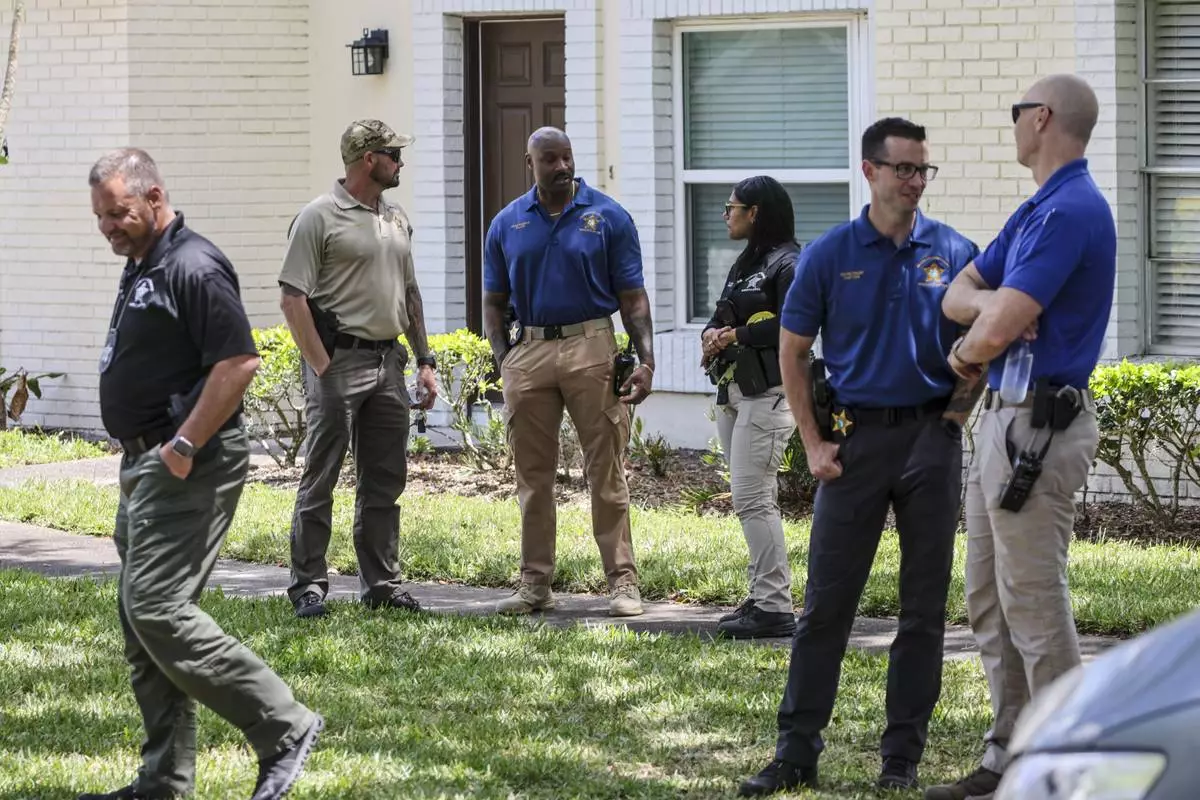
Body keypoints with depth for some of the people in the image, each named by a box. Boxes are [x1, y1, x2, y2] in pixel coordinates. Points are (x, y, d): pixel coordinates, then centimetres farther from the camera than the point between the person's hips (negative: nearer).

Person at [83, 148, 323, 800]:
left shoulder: (193, 268, -15)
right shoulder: (140, 268, 17)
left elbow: (238, 363, -22)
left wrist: (184, 446, -22)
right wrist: (140, 456, 18)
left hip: (187, 469, -11)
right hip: (144, 465, 11)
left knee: (155, 608, -16)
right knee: (141, 623, 10)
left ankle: (284, 727, -10)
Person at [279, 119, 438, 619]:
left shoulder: (397, 220, 16)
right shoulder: (319, 217, -8)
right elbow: (292, 299, -12)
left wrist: (425, 360, 16)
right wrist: (321, 367, -17)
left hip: (389, 361, 7)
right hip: (339, 360, -7)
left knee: (385, 480, 10)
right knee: (320, 479, -4)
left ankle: (381, 584, 17)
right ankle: (308, 586, 1)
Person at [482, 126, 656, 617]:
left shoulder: (608, 217, 1)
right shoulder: (508, 224, 9)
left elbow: (632, 297, 2)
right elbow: (494, 301, 14)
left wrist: (646, 360, -8)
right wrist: (503, 360, 0)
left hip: (591, 348, -3)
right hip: (529, 351, 3)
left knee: (606, 470, -3)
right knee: (533, 475, 7)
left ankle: (622, 581, 0)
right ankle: (535, 583, 14)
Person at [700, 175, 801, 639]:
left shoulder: (787, 265, -9)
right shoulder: (745, 263, 20)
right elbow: (722, 317, 21)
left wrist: (736, 336, -13)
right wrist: (713, 334, -2)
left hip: (768, 392, -10)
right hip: (734, 391, 10)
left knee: (752, 499, -13)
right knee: (751, 499, 10)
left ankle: (775, 608, -11)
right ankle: (763, 597, 14)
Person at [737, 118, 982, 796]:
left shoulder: (956, 253, 2)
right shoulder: (830, 255, 0)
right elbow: (793, 353, 7)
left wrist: (957, 412, -3)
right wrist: (814, 444, 1)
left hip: (933, 438, 1)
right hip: (856, 440, -1)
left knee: (924, 607, 4)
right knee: (828, 602, 0)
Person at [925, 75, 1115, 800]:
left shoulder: (1071, 211, -18)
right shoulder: (1038, 210, 16)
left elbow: (996, 333, -23)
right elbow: (958, 294, 16)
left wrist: (971, 351, 1)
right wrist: (995, 306, -7)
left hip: (1039, 425, -11)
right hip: (1003, 418, 11)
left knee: (1033, 603, -6)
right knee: (990, 602, 14)